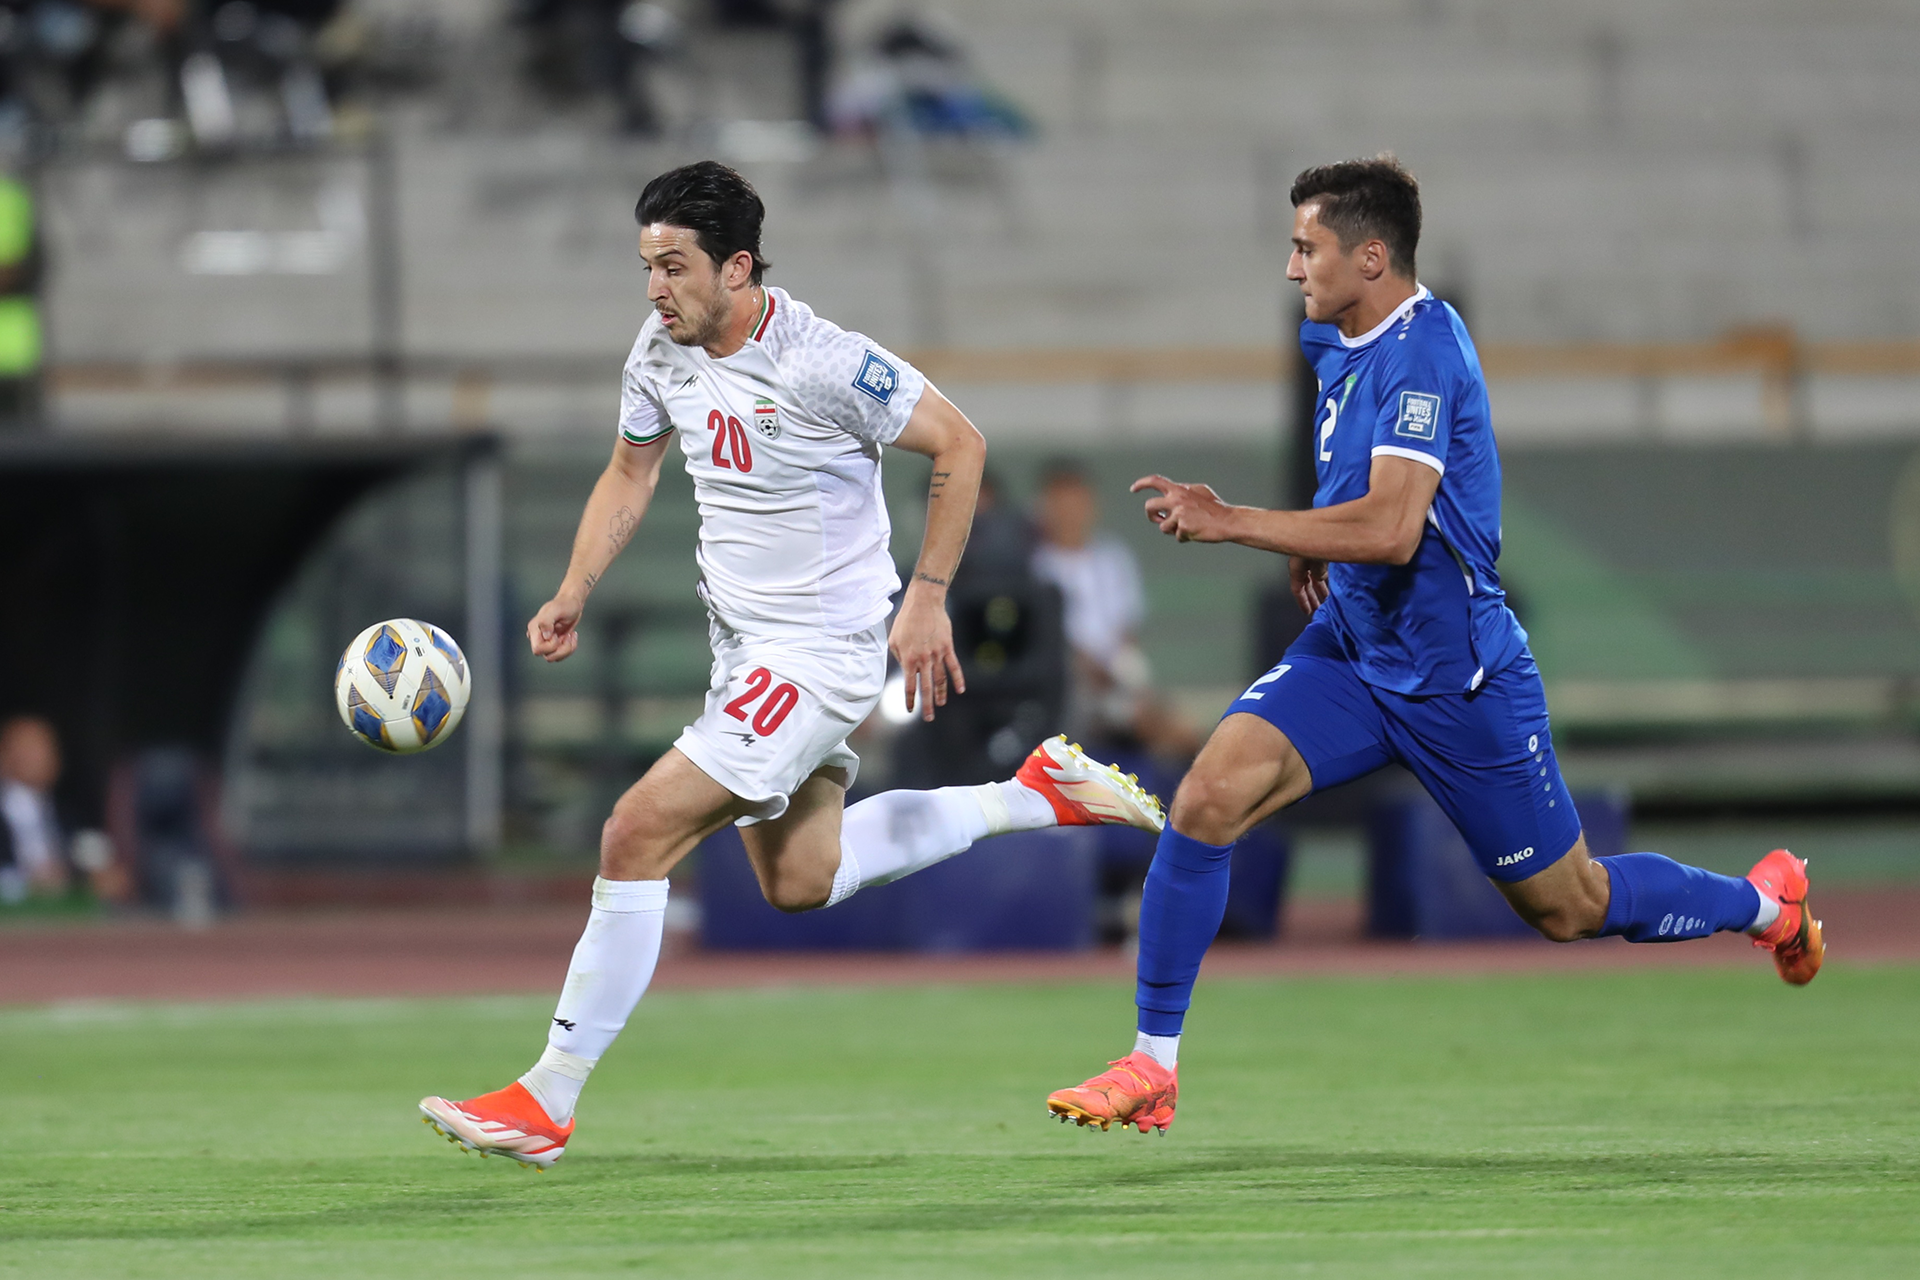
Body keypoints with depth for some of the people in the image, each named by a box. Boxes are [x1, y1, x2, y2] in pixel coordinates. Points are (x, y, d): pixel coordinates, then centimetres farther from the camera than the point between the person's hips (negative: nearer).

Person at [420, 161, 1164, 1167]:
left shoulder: (821, 364, -23)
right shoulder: (662, 353, -1)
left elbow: (959, 445, -13)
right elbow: (629, 474, 15)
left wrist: (927, 597, -16)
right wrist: (573, 595, 2)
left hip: (818, 653, -9)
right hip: (743, 648, 9)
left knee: (638, 833, -17)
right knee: (798, 880, 21)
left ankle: (548, 1100, -12)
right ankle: (1035, 795, 34)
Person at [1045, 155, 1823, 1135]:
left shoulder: (1421, 349, -23)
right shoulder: (1336, 344, 5)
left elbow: (1392, 528, -34)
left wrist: (1232, 524, -32)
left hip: (1454, 677, -7)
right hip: (1349, 650, 7)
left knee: (1566, 908, 8)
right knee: (1208, 798, -16)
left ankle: (1763, 901, 36)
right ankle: (1152, 1065, -11)